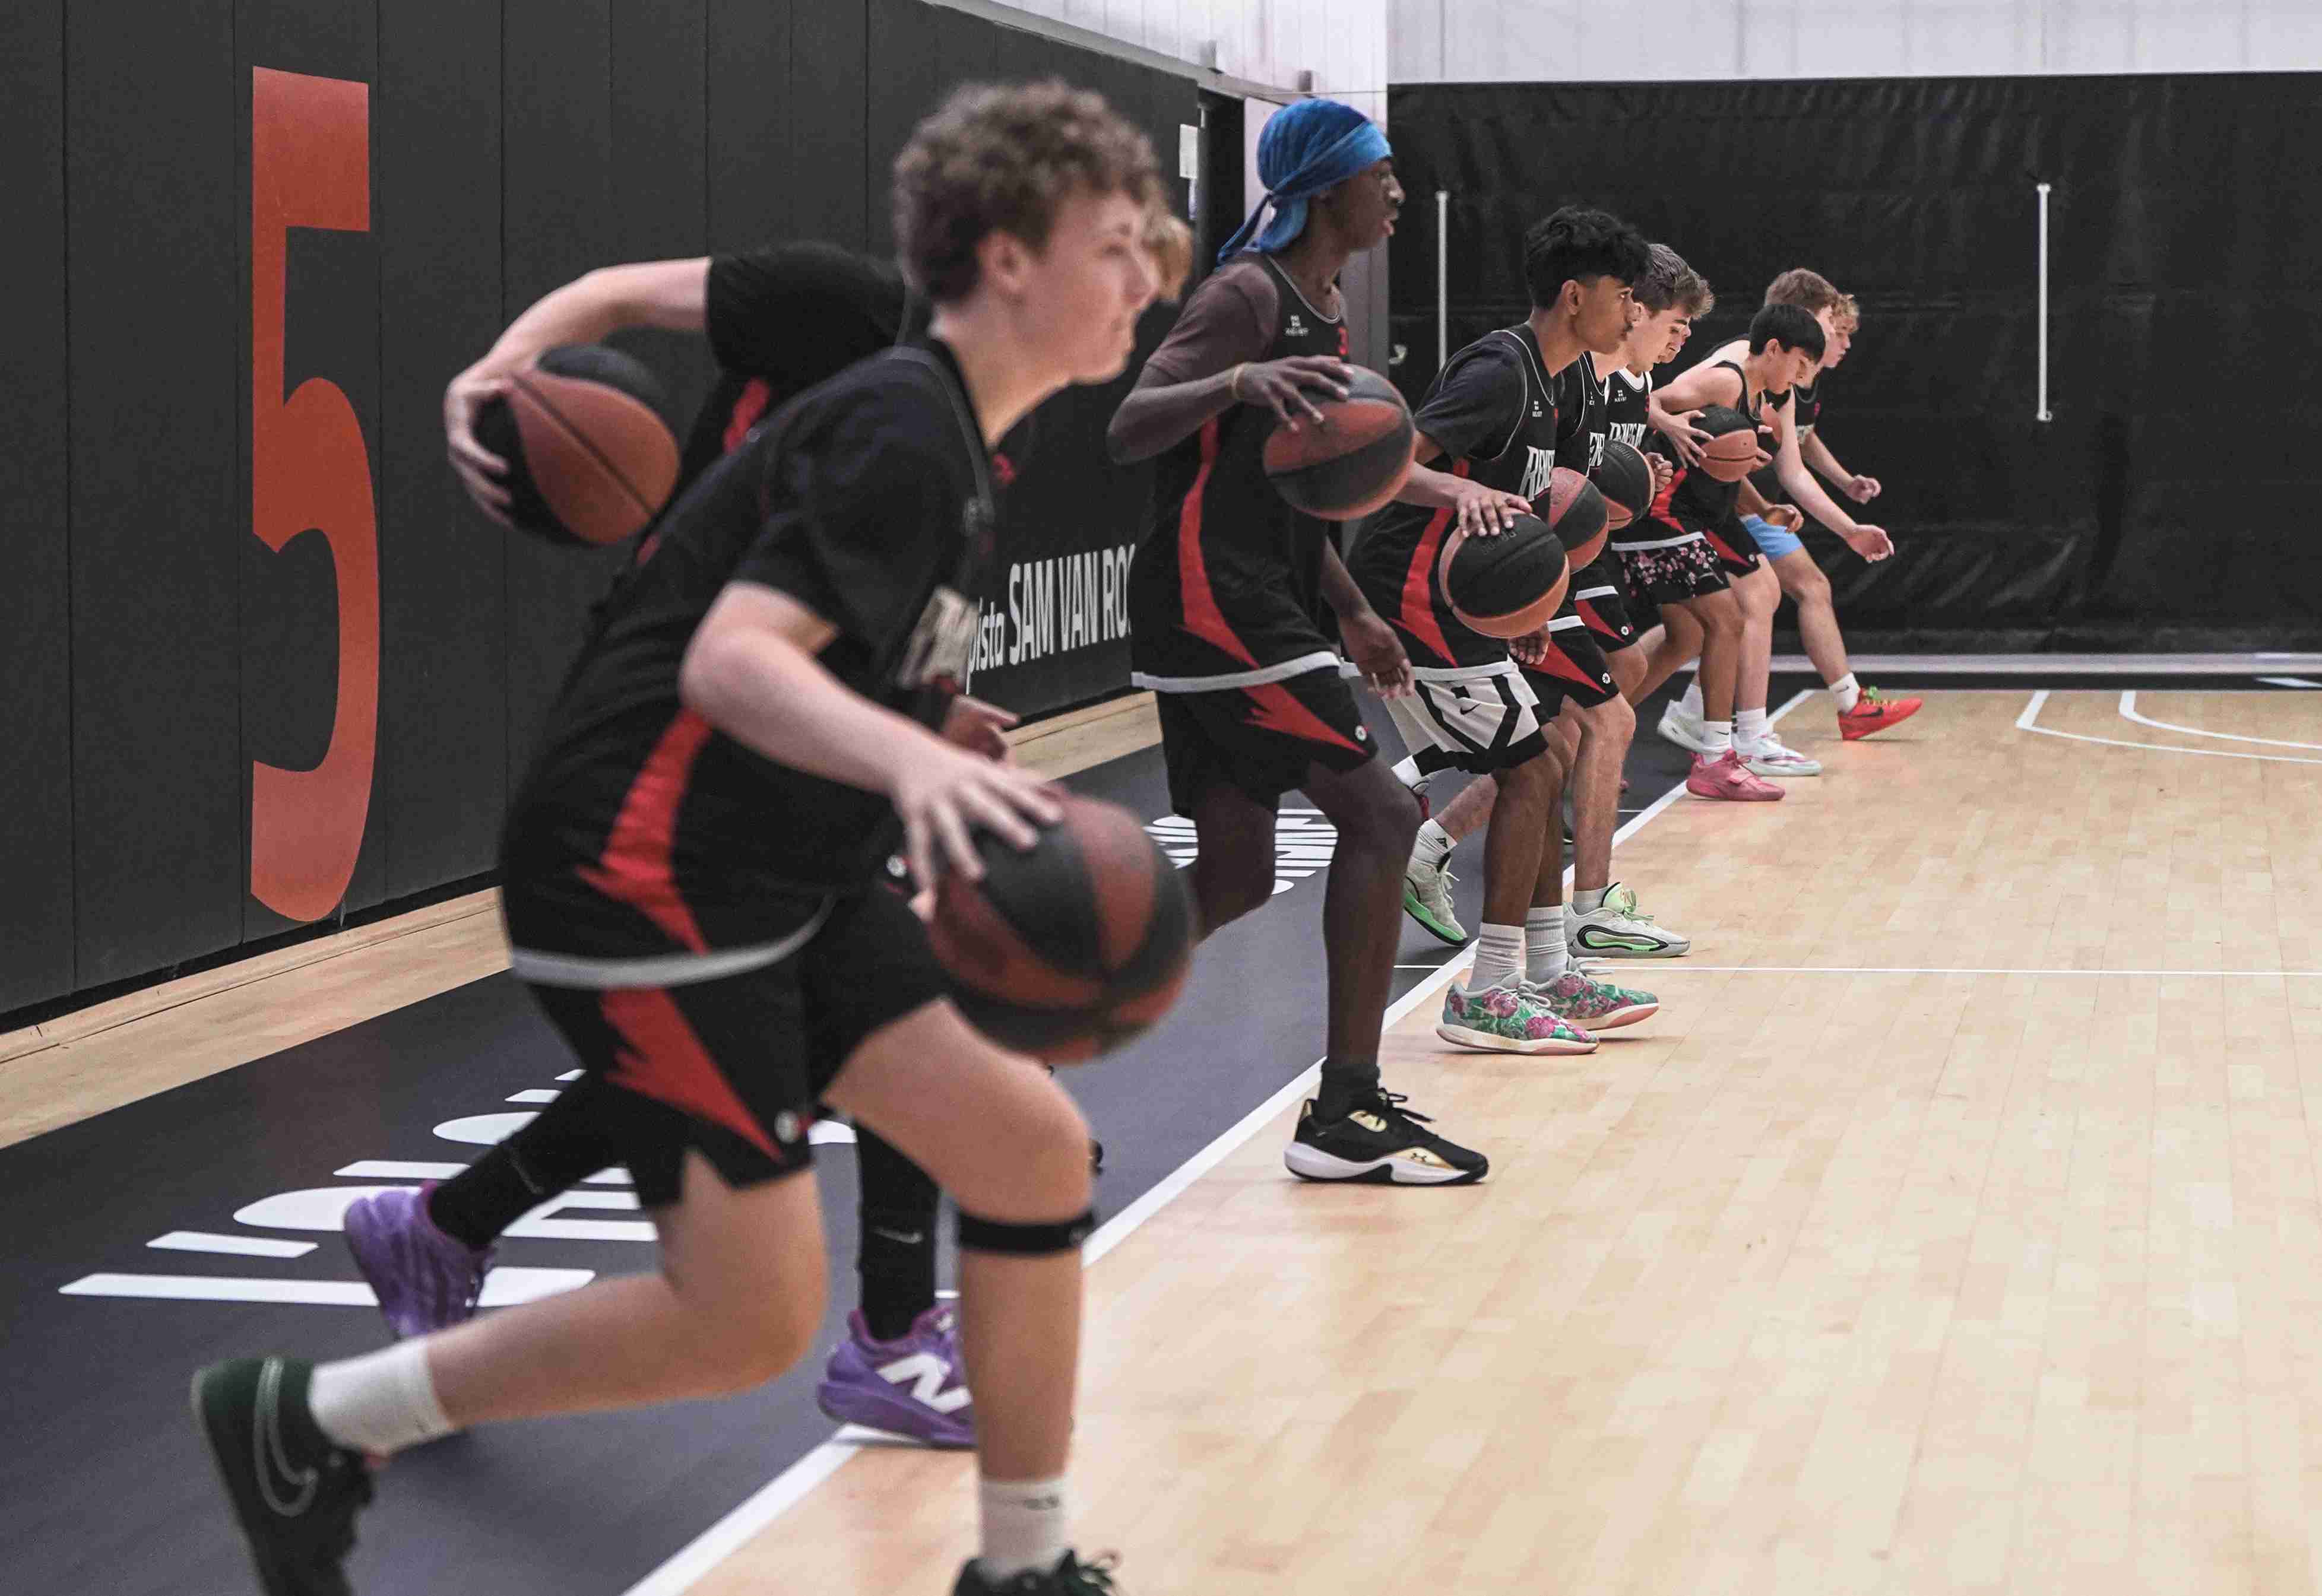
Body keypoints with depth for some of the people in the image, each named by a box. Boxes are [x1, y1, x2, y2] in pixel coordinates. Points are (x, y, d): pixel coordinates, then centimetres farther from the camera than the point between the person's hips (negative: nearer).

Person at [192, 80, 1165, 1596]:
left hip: (785, 879, 10)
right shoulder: (900, 432, -17)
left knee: (1032, 1147, 2)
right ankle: (301, 1421, 6)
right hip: (650, 885, -10)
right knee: (750, 1319, -8)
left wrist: (929, 743, 21)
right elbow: (729, 662, -30)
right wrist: (908, 758, -45)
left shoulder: (951, 440, 12)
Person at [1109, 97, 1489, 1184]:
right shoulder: (1248, 296, -11)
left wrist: (1352, 614, 22)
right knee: (1379, 814, -12)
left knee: (1236, 877, 9)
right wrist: (1240, 382, -40)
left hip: (1254, 606, 10)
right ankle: (1345, 1113, -8)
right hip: (1211, 601, -10)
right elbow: (1129, 429, -23)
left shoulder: (1326, 307, 19)